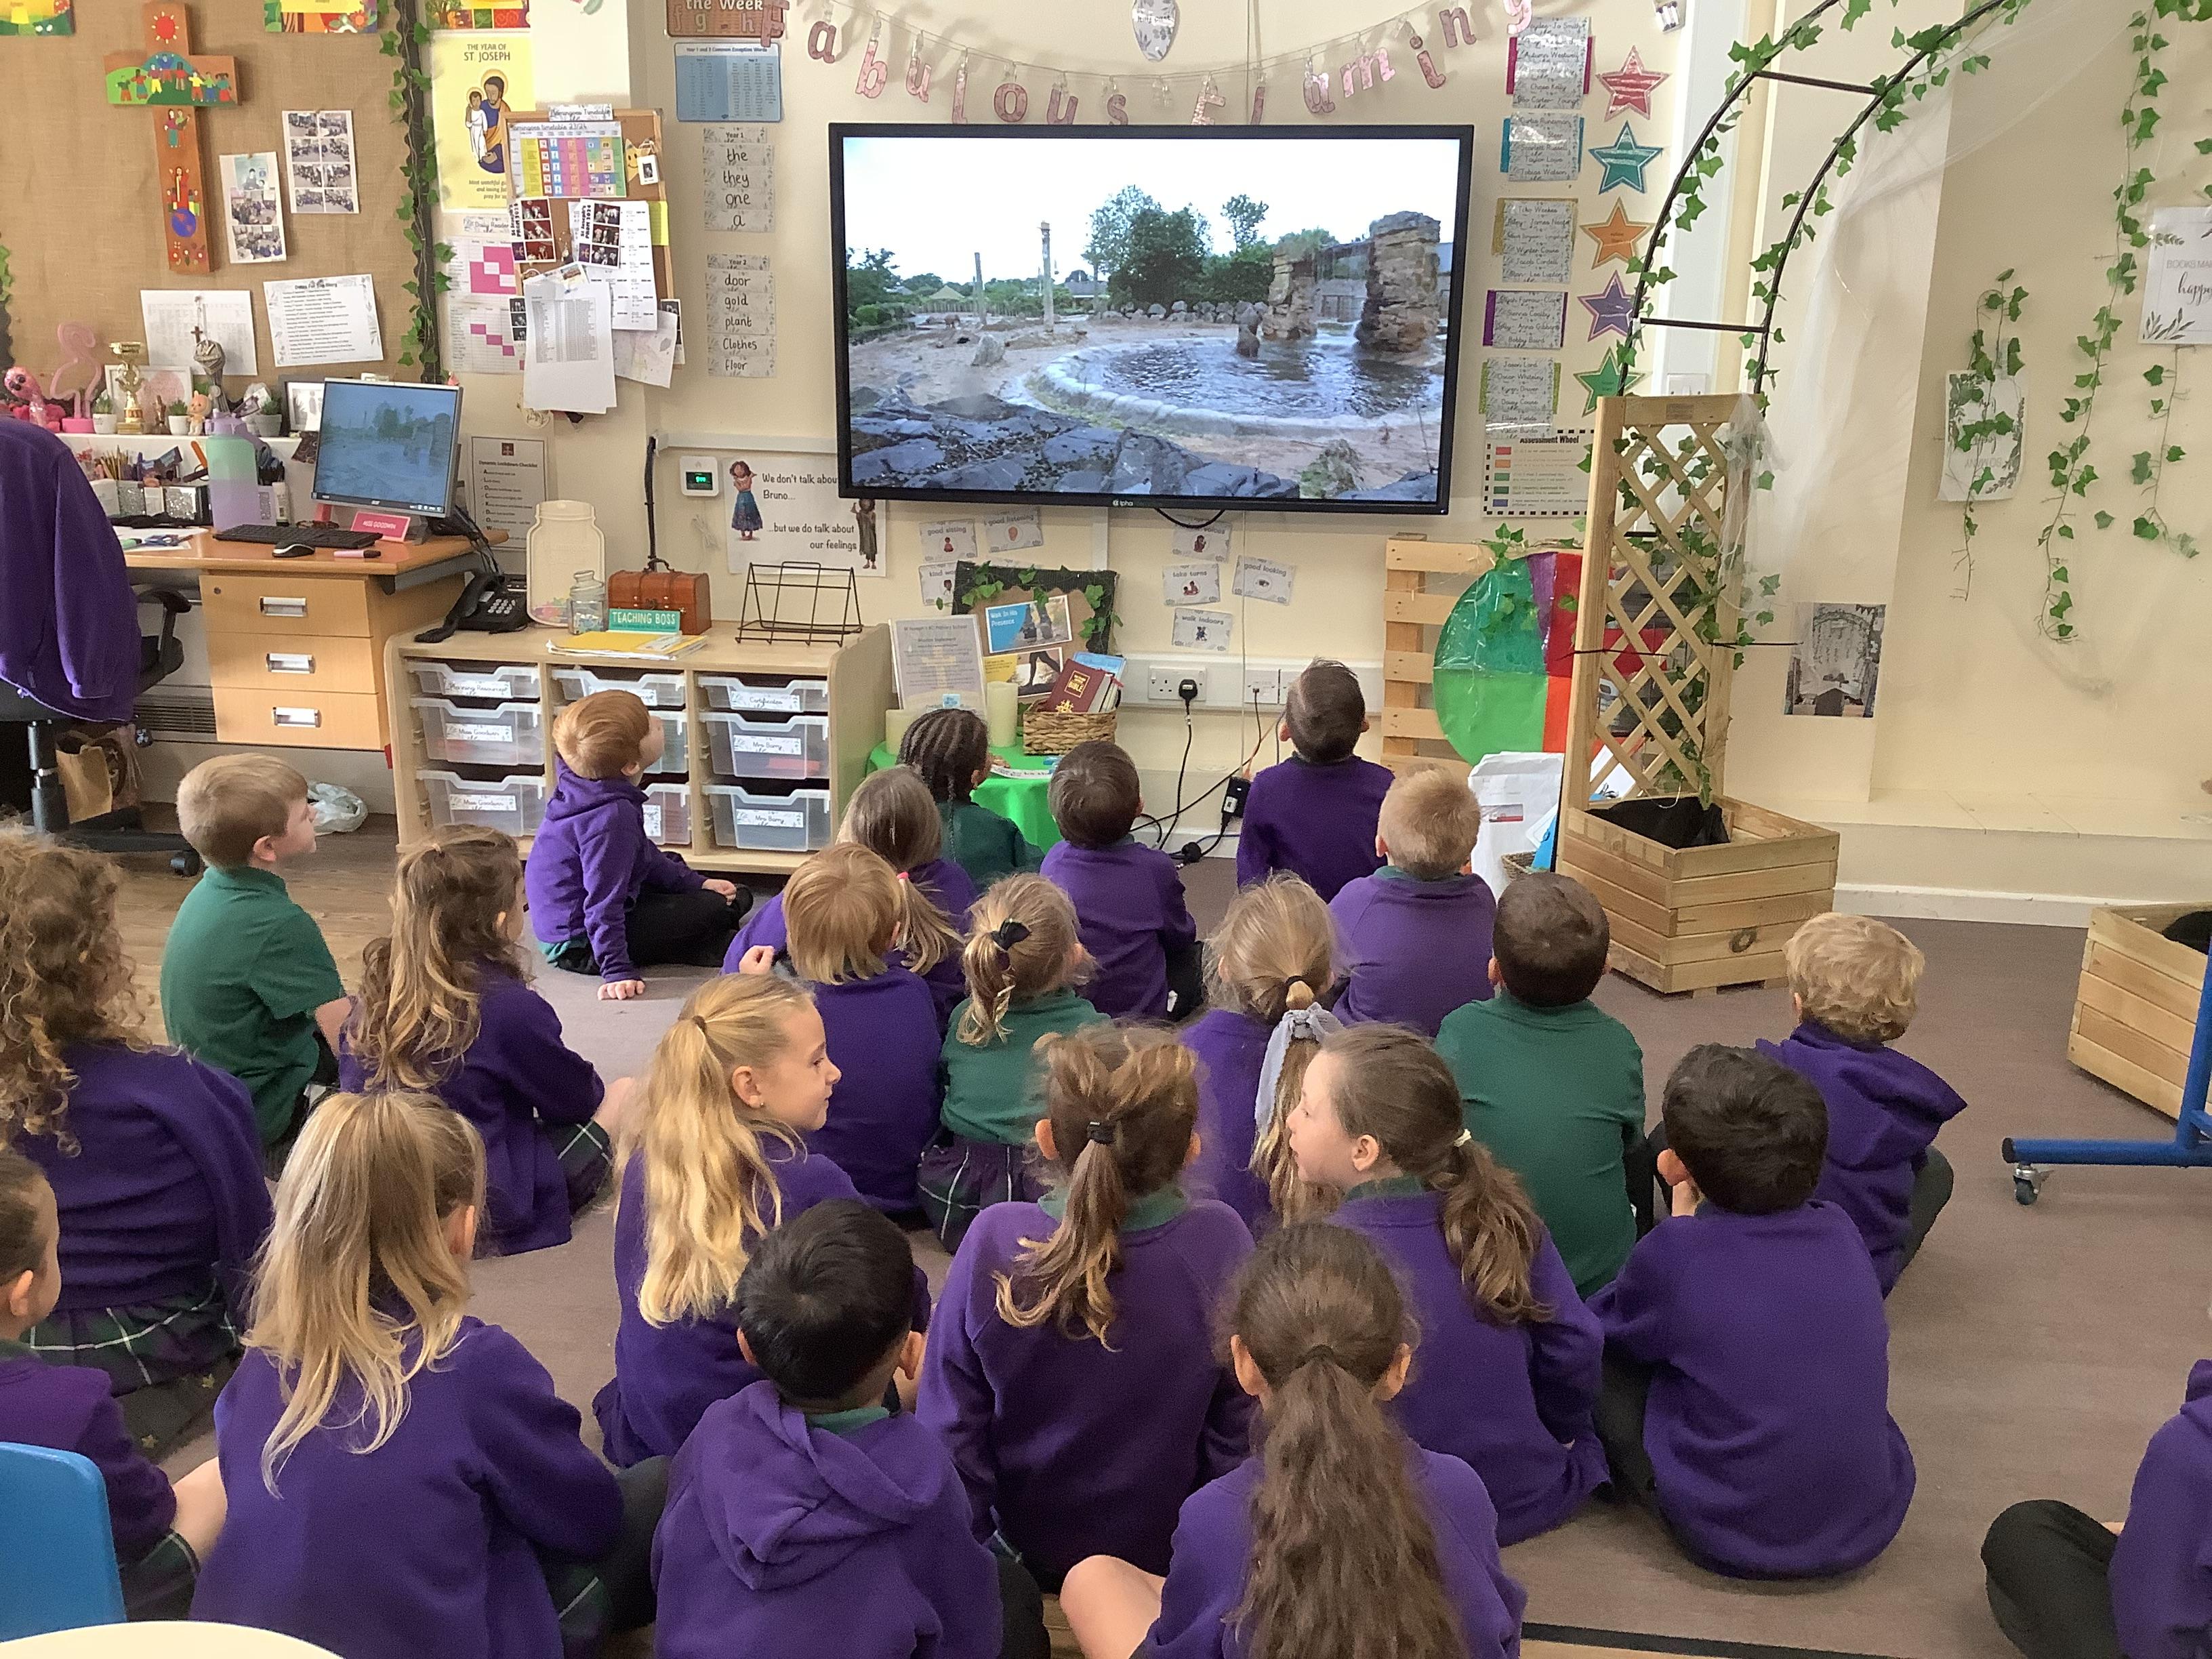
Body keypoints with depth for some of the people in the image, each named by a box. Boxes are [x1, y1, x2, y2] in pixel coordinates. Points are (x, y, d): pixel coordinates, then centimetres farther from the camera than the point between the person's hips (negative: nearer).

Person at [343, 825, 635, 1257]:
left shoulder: (377, 990, -3)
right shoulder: (511, 1007, -22)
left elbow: (351, 1084, 14)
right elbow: (578, 1099, -5)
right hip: (490, 1221, -7)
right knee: (626, 1093, 8)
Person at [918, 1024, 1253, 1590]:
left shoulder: (993, 1240, -24)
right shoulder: (1219, 1242, -24)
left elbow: (951, 1424, -14)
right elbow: (1240, 1427, -14)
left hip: (1027, 1547, 1)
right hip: (1173, 1557, -1)